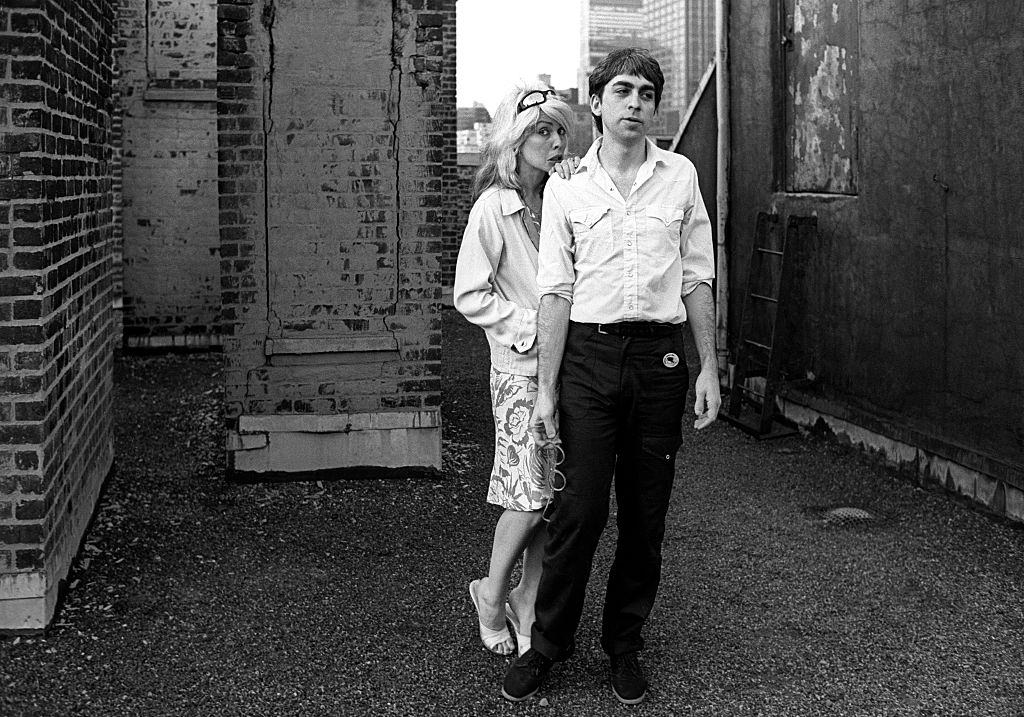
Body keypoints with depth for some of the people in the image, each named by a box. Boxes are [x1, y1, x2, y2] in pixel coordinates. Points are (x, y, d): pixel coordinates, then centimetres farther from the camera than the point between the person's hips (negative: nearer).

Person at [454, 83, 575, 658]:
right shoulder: (495, 208, -8)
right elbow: (469, 295, -10)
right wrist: (532, 324, -13)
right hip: (522, 369, -5)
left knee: (554, 493, 7)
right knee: (531, 491, -3)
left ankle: (528, 601, 22)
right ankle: (493, 593, 21)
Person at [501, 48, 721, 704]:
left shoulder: (680, 176, 6)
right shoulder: (566, 187, 3)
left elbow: (697, 279, 9)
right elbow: (556, 291, 1)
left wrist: (709, 368, 4)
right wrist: (546, 390, -3)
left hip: (660, 356, 2)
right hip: (588, 354, -1)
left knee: (646, 515, 7)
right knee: (581, 508, -3)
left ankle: (625, 644, 21)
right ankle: (549, 645, 11)